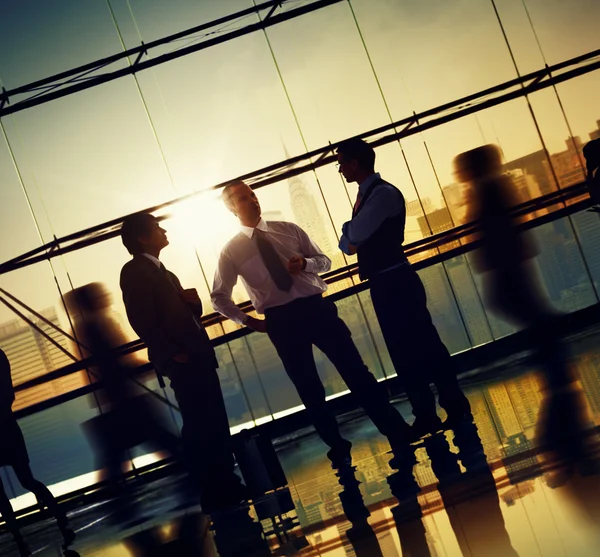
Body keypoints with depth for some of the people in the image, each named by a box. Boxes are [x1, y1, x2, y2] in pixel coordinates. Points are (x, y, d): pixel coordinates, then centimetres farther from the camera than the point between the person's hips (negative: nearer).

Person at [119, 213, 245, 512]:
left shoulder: (159, 270, 20)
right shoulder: (134, 271, -10)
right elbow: (142, 320, -18)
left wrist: (192, 302, 0)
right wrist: (174, 355, -18)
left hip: (196, 355, 9)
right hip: (182, 361, -9)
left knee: (215, 422, 13)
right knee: (199, 426, -4)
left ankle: (225, 482, 22)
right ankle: (213, 491, 5)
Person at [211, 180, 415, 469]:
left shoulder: (288, 229, 7)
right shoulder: (232, 251, 1)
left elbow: (324, 261, 11)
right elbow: (219, 297, 9)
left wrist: (305, 263, -11)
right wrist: (248, 320, 1)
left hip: (317, 307, 1)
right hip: (281, 321, -1)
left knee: (356, 370, 1)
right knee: (309, 389, 6)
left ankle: (398, 432, 10)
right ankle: (338, 448, 20)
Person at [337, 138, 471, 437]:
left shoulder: (384, 193, -14)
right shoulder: (367, 195, 15)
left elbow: (355, 234, -21)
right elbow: (348, 242, 17)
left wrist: (348, 227, 0)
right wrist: (350, 240, -5)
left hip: (396, 282, -10)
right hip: (383, 284, 10)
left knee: (426, 345, -3)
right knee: (403, 353, 12)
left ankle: (456, 408, 6)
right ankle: (425, 416, 19)